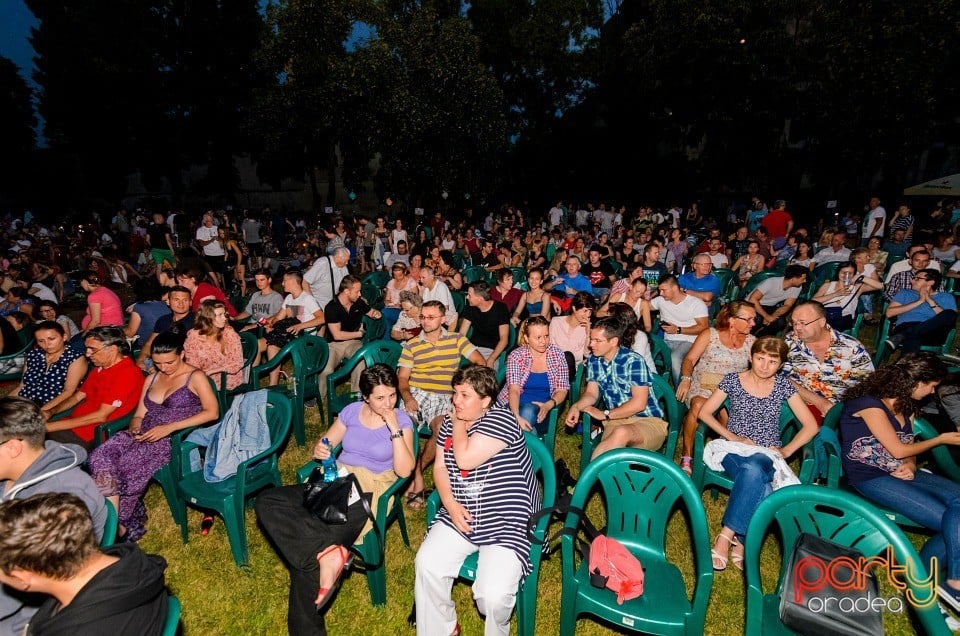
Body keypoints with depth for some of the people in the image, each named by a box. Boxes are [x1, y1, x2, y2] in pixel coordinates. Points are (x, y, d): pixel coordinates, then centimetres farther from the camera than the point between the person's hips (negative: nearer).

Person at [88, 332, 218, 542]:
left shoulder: (195, 377, 1)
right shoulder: (152, 379, 22)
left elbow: (212, 412, -11)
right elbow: (139, 415, 21)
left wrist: (169, 427, -16)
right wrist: (135, 428, -4)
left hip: (176, 439, -6)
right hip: (146, 437, 6)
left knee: (130, 463, -29)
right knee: (100, 455, -22)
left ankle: (124, 525, -12)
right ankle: (115, 523, -21)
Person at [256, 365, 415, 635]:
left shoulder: (402, 420, -3)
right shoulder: (351, 411, 9)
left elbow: (404, 470, -11)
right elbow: (325, 445, 17)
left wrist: (394, 428, -18)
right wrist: (319, 450, -8)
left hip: (368, 492, -6)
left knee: (305, 552, -25)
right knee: (267, 500, -18)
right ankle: (327, 552, -29)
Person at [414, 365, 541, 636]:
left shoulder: (501, 420, -15)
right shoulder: (450, 422, 8)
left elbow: (465, 459, -23)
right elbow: (440, 466, 8)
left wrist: (459, 423, -8)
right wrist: (450, 503, -7)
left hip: (506, 524, -6)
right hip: (461, 516, 6)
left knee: (493, 595, -19)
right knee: (426, 564, -13)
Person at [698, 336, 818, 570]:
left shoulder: (783, 385, 6)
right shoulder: (733, 380, 2)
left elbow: (811, 425, 8)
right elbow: (704, 412, 2)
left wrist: (786, 450, -5)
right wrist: (733, 437, -9)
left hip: (768, 454, 1)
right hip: (735, 450, -1)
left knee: (752, 469, -38)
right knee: (762, 489, -35)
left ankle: (726, 536, -30)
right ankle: (741, 541, -22)